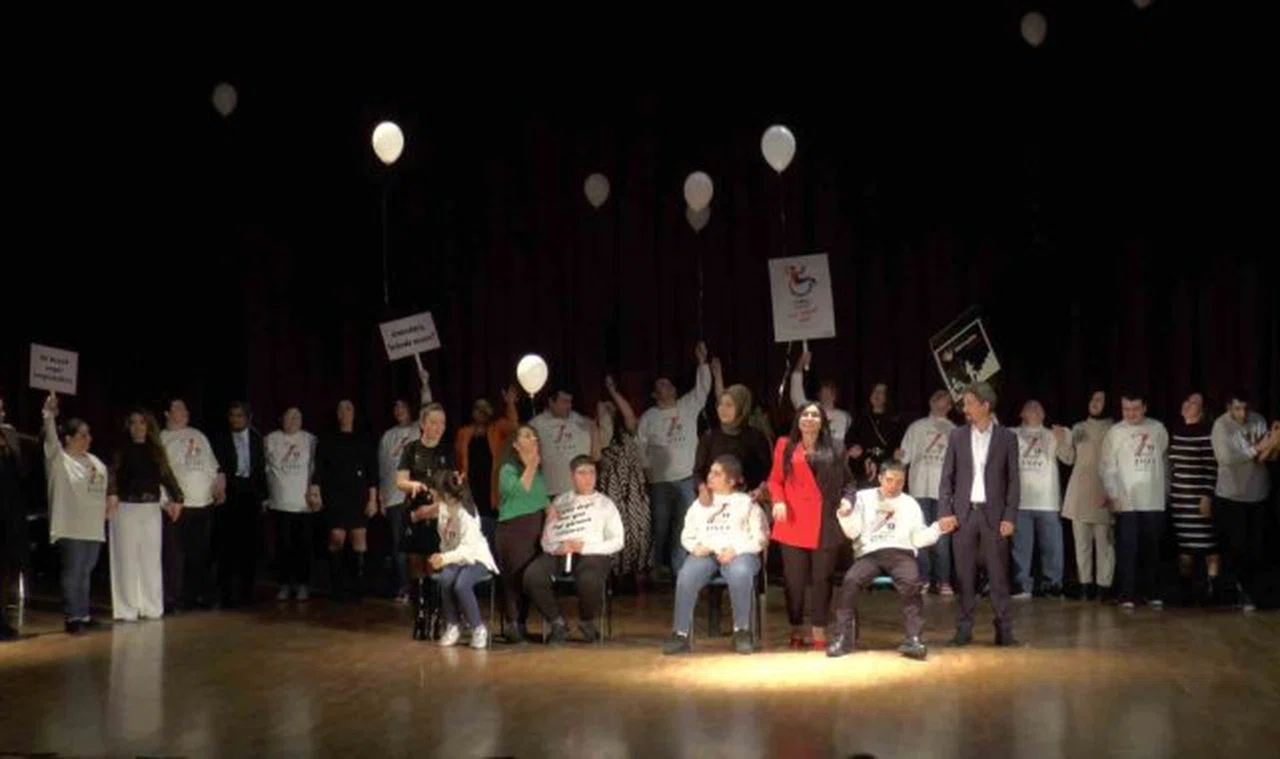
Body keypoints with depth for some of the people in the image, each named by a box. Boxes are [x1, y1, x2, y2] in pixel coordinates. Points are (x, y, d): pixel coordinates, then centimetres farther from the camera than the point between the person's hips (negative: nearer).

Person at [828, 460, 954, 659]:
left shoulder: (910, 504, 19)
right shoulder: (864, 497, 15)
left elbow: (918, 539, 13)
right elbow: (853, 533, 8)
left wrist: (938, 528, -3)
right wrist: (845, 515, -12)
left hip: (900, 553, 0)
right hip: (869, 553, 0)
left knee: (910, 582, -33)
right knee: (850, 581, -30)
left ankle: (914, 638, -26)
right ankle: (843, 637, -19)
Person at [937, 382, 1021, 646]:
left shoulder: (1006, 438, 2)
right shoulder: (957, 436, 7)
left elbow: (1013, 480, 2)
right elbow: (947, 477, 7)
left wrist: (1010, 516, -6)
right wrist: (945, 512, -3)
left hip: (993, 514, -2)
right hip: (963, 513, 2)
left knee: (998, 574, -1)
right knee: (964, 575, 3)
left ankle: (1004, 630, 4)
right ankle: (964, 630, 9)